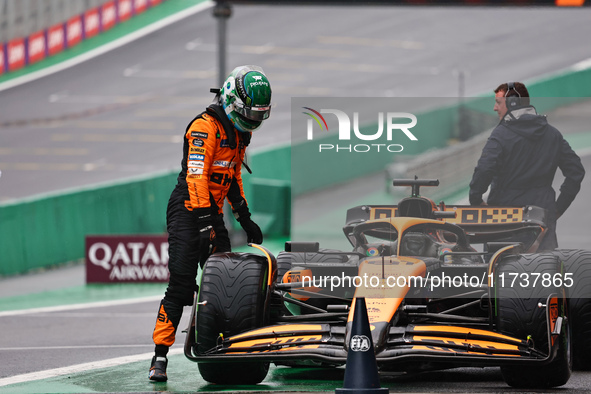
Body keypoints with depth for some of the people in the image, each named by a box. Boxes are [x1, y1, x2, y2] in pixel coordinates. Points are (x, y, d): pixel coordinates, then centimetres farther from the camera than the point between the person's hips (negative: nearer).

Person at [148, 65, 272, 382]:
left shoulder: (238, 133, 15)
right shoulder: (206, 127, -13)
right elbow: (196, 175, -21)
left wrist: (245, 218, 22)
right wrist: (205, 222, -28)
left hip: (213, 212, 9)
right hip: (188, 209, -8)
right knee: (181, 283, -15)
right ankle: (160, 356, -15)